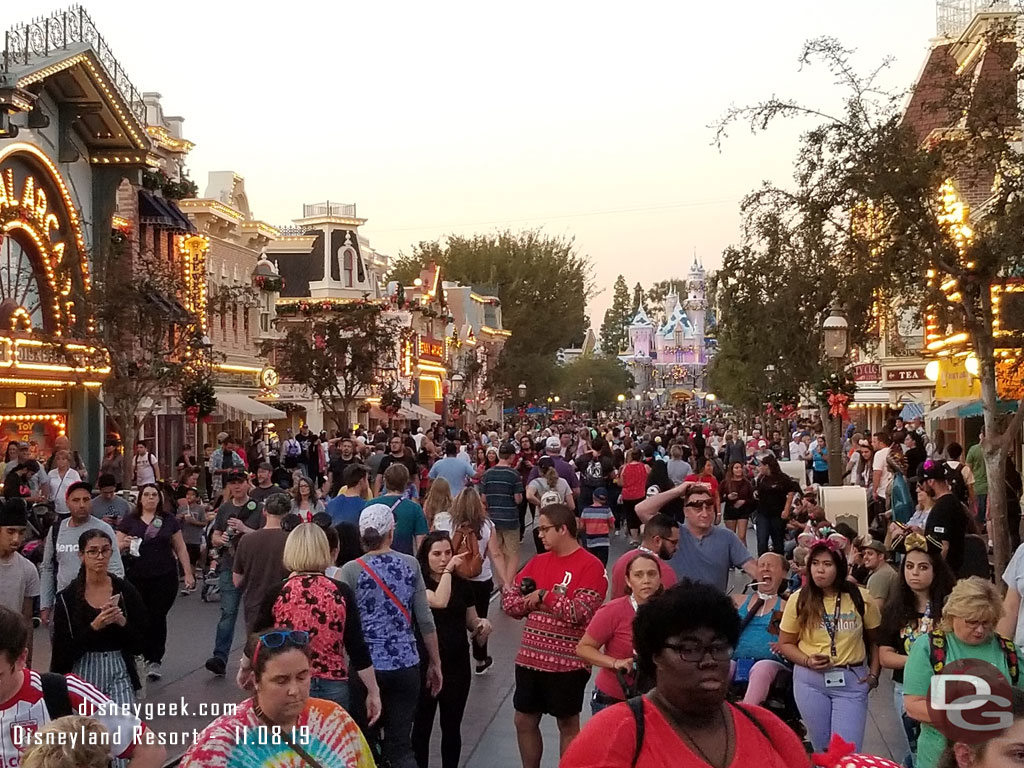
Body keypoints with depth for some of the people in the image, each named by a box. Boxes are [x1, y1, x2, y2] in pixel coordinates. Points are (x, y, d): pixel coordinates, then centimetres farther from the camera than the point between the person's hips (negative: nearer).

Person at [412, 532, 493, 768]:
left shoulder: (461, 583, 5)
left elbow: (471, 621, 14)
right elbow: (439, 602, -27)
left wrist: (483, 623, -7)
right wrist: (448, 570, -20)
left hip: (457, 662, 4)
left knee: (451, 726, 12)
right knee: (422, 725, 6)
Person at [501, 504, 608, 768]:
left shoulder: (591, 566, -12)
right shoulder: (537, 562, 8)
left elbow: (578, 612, -21)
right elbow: (510, 603, 4)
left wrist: (544, 596, -13)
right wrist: (531, 598, -13)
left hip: (568, 662, -6)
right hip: (530, 658, 6)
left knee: (568, 725, 9)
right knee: (524, 721, 15)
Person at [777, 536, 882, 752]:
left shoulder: (860, 598, -4)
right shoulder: (799, 599, -4)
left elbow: (875, 639, 7)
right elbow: (785, 644, 3)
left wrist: (873, 674, -1)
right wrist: (807, 661, -14)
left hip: (852, 680, -1)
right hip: (810, 681, 1)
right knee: (823, 749, 13)